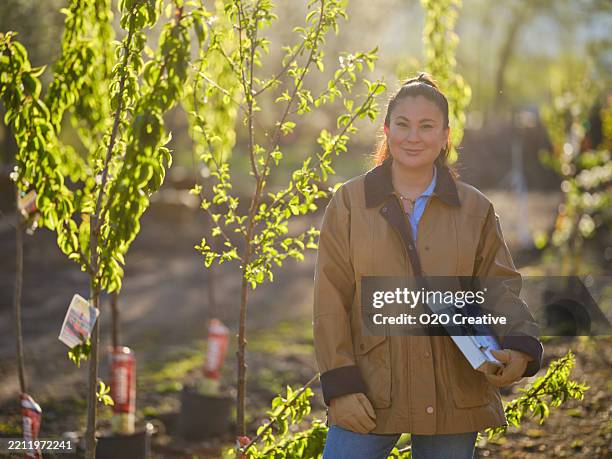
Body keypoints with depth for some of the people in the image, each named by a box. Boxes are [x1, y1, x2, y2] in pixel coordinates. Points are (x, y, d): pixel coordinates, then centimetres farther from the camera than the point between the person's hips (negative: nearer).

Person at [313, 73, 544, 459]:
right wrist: (340, 384, -9)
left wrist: (519, 349, -14)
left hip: (455, 396, 2)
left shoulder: (476, 210, 8)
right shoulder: (350, 203, 3)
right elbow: (330, 301, 0)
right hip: (372, 395, -1)